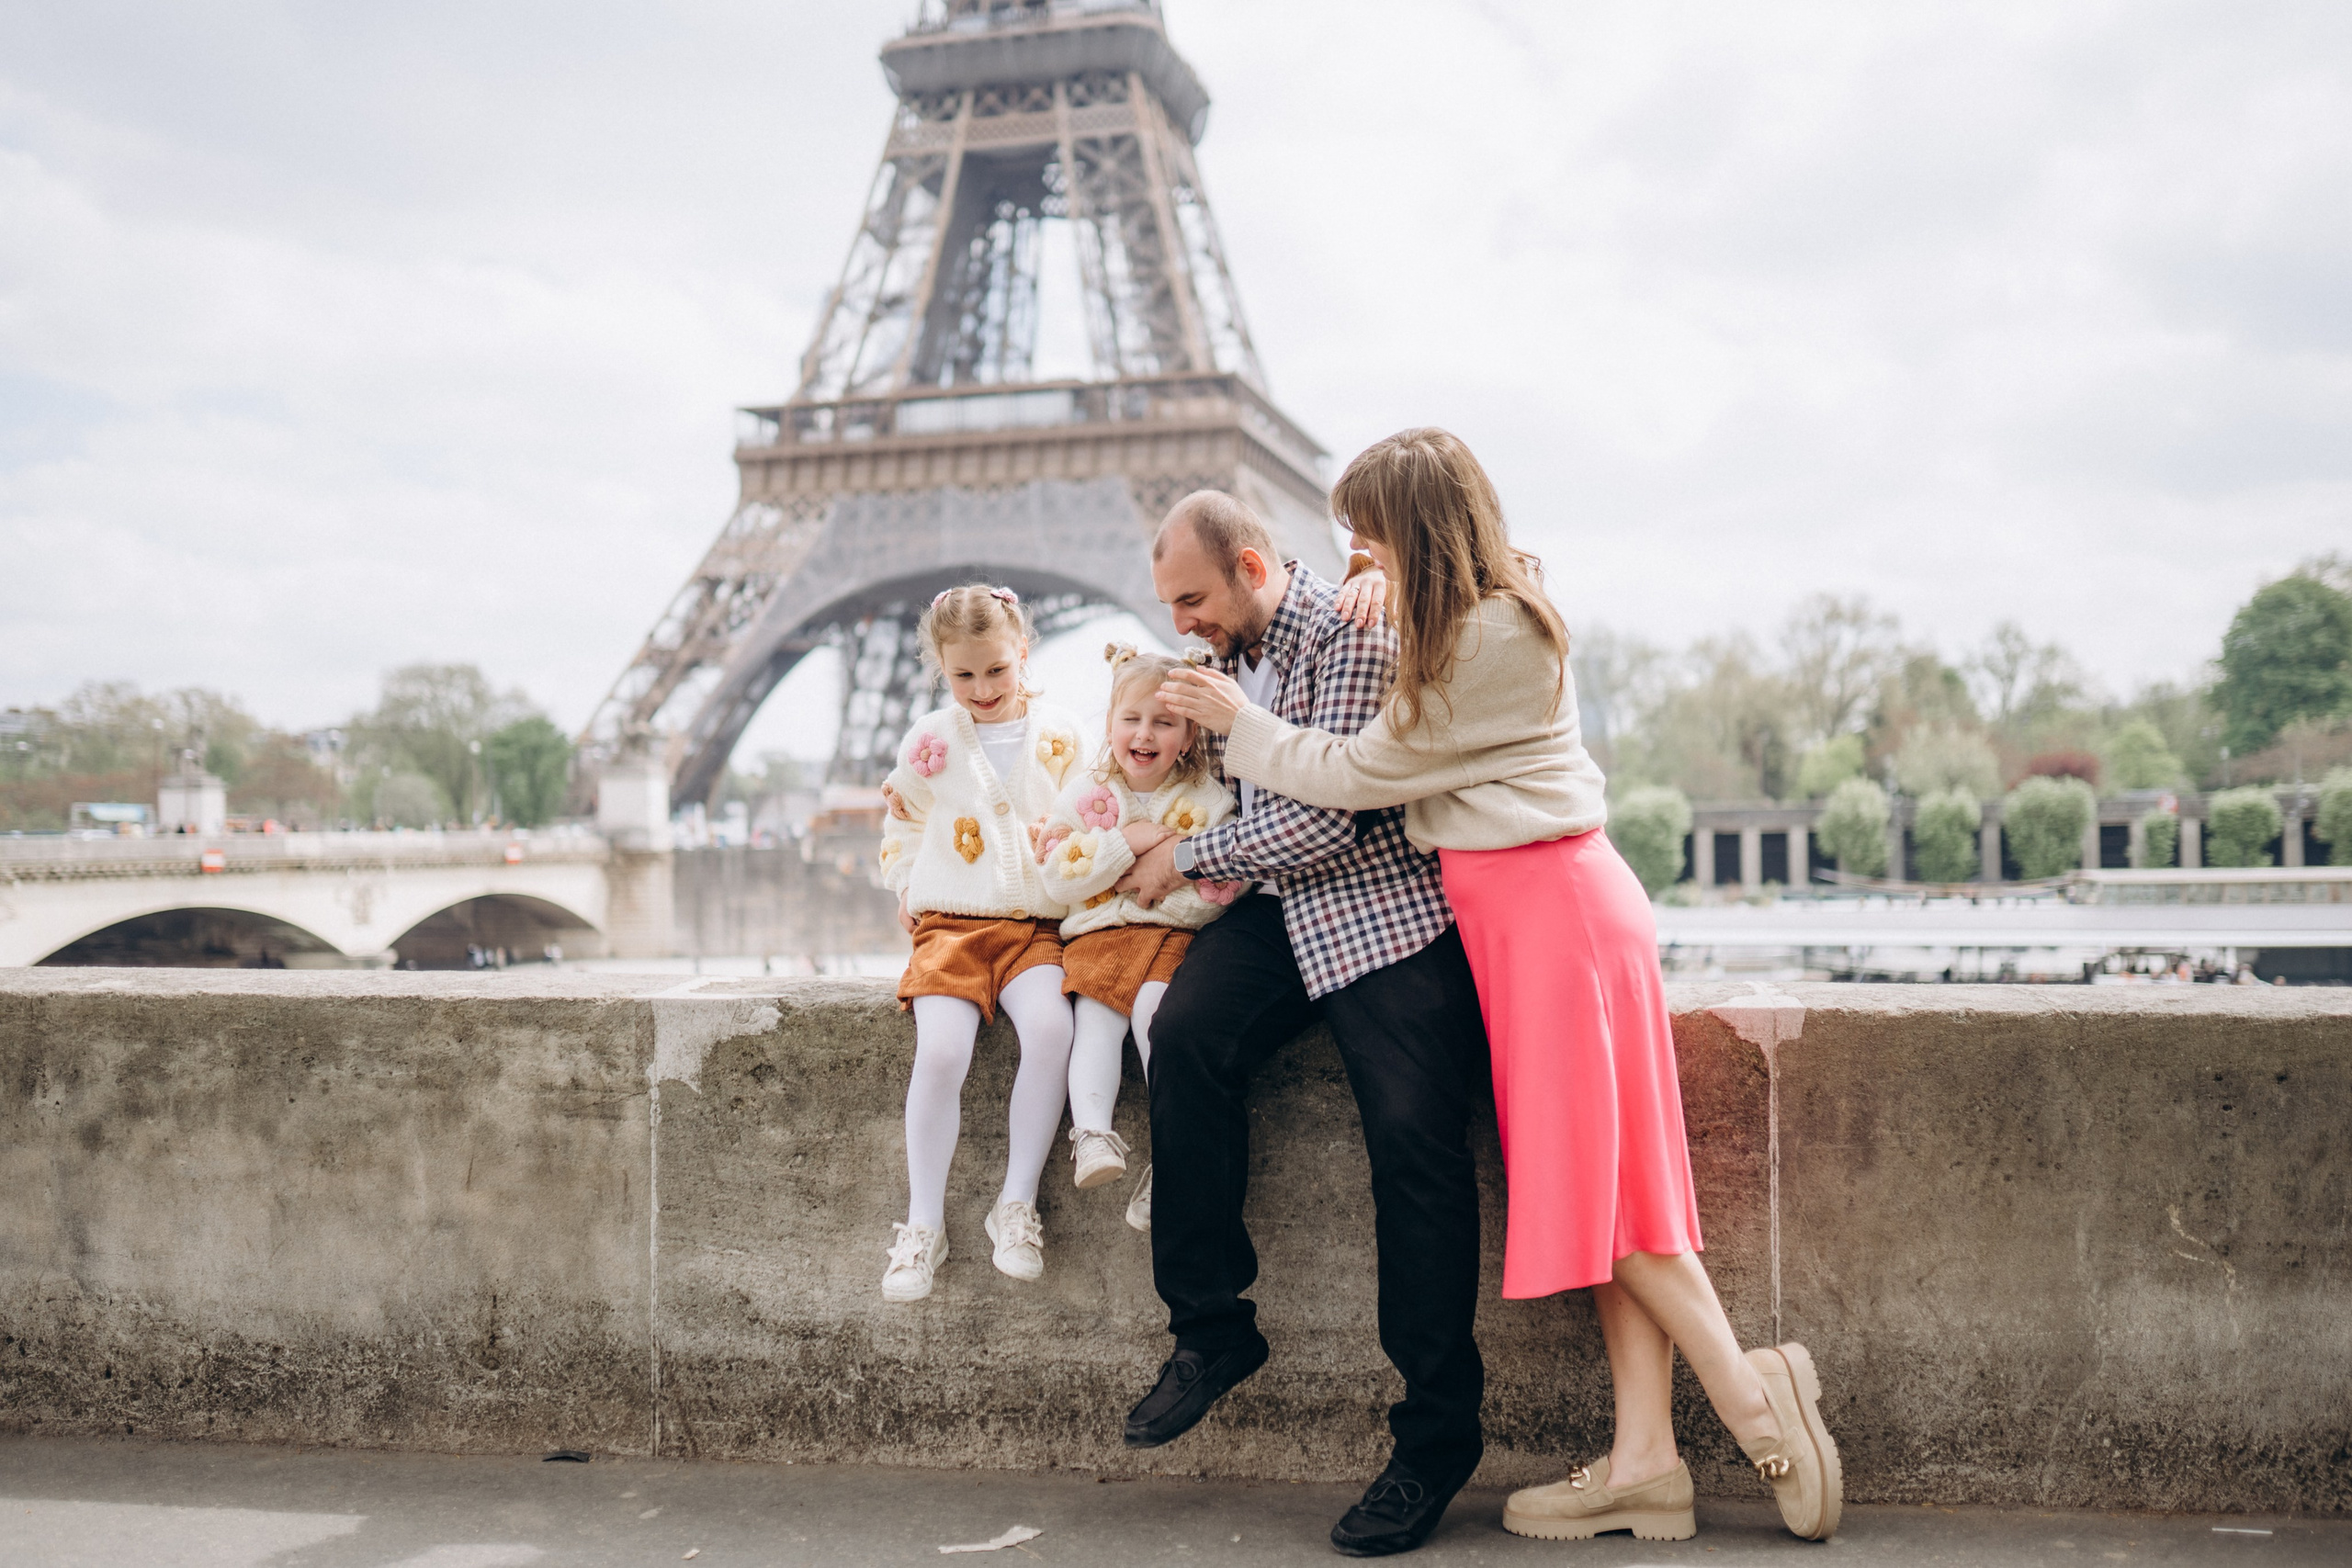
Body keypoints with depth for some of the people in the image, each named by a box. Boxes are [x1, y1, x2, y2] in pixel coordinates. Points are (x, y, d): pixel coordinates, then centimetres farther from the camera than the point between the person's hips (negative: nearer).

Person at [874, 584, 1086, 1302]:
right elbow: (901, 828, 22)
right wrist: (911, 894, 8)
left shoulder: (1060, 736, 10)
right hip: (950, 924, 0)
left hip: (1036, 926, 0)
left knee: (1050, 1028, -29)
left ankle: (1017, 1204, -14)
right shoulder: (929, 742, 10)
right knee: (940, 1050, -23)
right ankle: (924, 1224, -8)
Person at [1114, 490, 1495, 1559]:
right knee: (1185, 1030, -23)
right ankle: (1211, 1329, -11)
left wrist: (1187, 858, -8)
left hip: (1383, 906, -6)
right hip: (1283, 909, 6)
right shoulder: (1225, 656, 14)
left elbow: (1325, 819, -18)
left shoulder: (1352, 636, -12)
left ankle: (1436, 1438, -2)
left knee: (1415, 1141, -16)